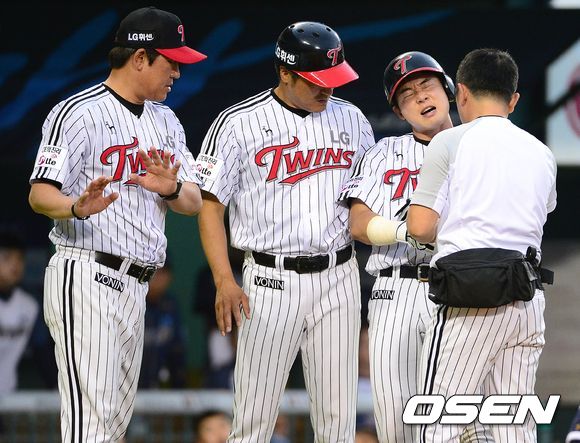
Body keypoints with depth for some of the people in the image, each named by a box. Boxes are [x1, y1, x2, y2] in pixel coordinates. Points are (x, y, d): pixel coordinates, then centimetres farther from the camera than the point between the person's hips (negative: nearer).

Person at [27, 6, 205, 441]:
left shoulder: (166, 121, 18)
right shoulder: (79, 113, -8)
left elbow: (194, 202, 13)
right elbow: (40, 193, -17)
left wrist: (171, 189, -10)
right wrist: (78, 207, -38)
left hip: (135, 287, 9)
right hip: (86, 279, -9)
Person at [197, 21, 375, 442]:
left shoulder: (351, 119, 10)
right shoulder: (239, 123, -4)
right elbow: (210, 203, -4)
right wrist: (224, 281, -14)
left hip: (339, 277, 4)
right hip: (272, 280, -4)